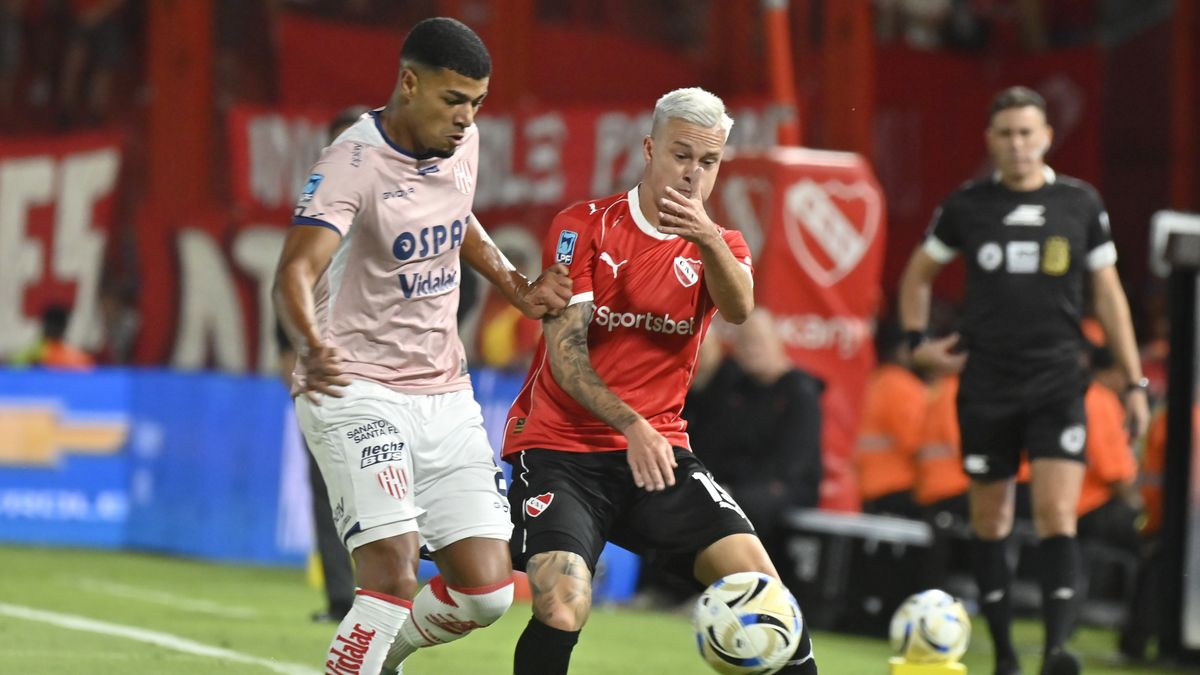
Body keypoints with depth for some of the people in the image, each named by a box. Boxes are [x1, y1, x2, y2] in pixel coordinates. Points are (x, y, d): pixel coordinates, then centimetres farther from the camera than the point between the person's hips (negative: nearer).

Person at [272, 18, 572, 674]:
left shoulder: (461, 142, 4)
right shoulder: (353, 163, -18)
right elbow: (296, 272, -33)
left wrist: (516, 287, 18)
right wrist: (312, 348, -52)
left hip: (444, 392, 7)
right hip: (356, 391, -7)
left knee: (486, 589, 1)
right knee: (394, 577, -23)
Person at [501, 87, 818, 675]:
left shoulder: (721, 245, 8)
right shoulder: (583, 227, -3)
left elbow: (738, 309, -16)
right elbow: (564, 350, -11)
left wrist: (708, 240, -36)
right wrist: (632, 425, -25)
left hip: (658, 450, 4)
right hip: (560, 448, -4)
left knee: (757, 579, -14)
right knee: (563, 610, -24)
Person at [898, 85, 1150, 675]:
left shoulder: (1080, 203, 2)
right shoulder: (967, 205, 3)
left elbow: (1108, 294, 8)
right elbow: (918, 273, 18)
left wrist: (1134, 382, 6)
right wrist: (917, 339, 3)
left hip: (1058, 383, -1)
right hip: (986, 384, 1)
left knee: (1057, 513, -15)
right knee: (990, 522, 6)